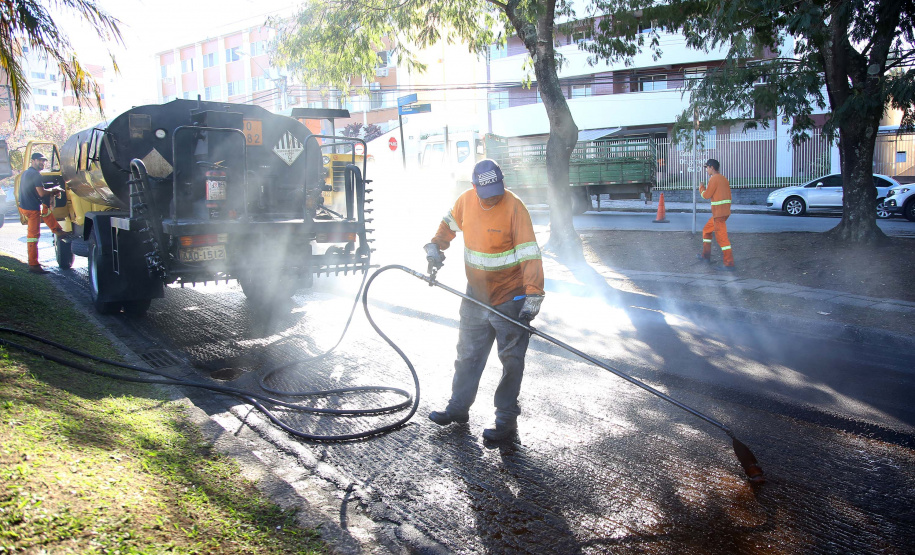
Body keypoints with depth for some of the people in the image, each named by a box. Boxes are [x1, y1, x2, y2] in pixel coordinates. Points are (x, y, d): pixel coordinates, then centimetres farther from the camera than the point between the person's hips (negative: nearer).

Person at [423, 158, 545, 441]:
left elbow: (530, 253, -24)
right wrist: (435, 246, 4)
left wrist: (533, 295, -31)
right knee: (468, 354, 16)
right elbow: (449, 224, 20)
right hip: (476, 294, 6)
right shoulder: (465, 200, -3)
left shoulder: (514, 207, -19)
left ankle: (506, 418, 16)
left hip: (510, 297, -5)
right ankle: (458, 407, 32)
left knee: (511, 360, 4)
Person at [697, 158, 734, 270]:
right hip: (725, 210, 10)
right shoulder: (723, 178, 16)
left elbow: (707, 195, -9)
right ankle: (706, 256, 28)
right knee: (706, 230, 22)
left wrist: (701, 189, 8)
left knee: (721, 237, -9)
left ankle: (729, 264, -11)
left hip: (719, 212, -10)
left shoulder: (714, 179, -12)